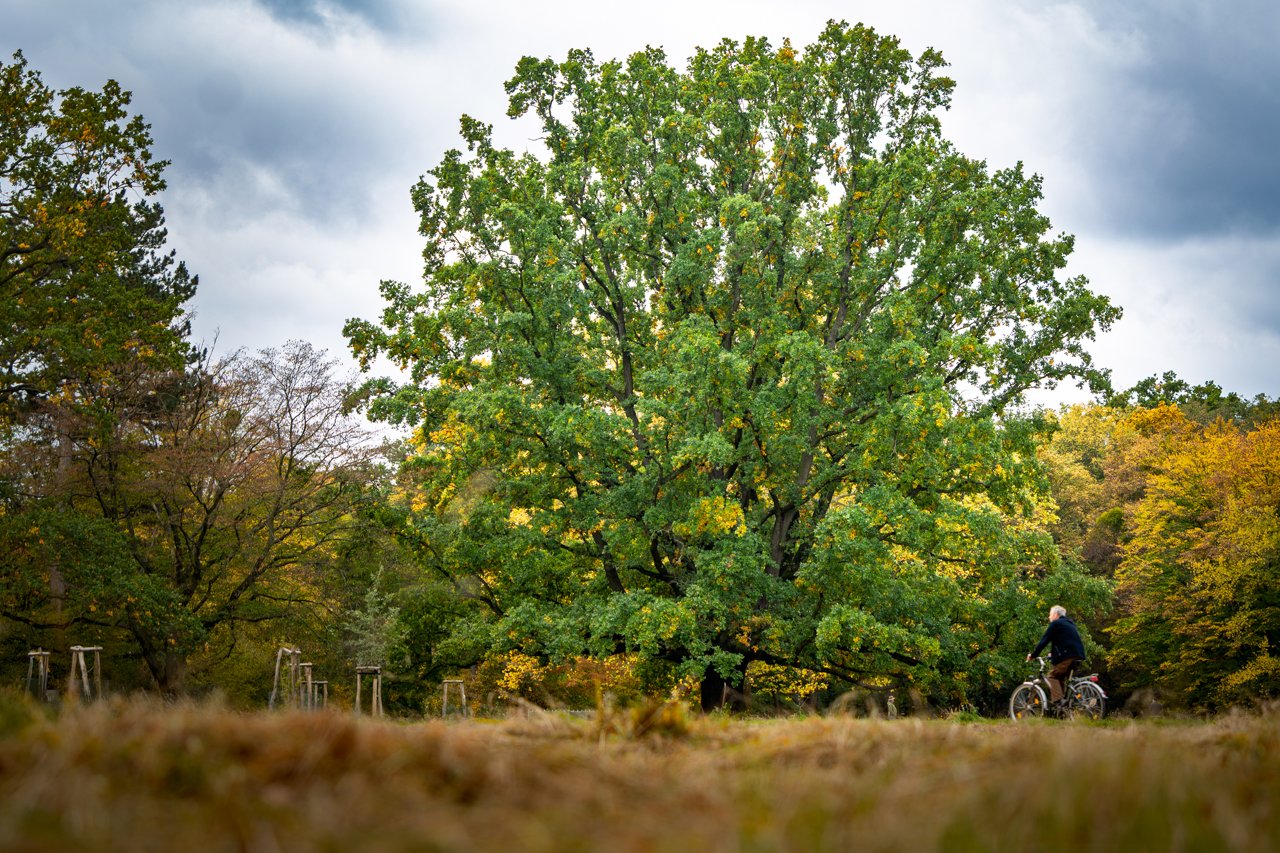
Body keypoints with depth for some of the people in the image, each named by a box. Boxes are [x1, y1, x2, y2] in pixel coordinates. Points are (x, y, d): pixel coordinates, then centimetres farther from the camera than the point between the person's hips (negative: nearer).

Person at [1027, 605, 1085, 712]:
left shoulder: (1056, 624, 1)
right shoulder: (1070, 624, 27)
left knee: (1053, 675, -2)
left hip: (1067, 655, -8)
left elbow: (1044, 641, -3)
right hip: (1078, 655, 8)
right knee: (1062, 678, 18)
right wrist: (1053, 653, 42)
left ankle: (1056, 701, -17)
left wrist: (1033, 655, 3)